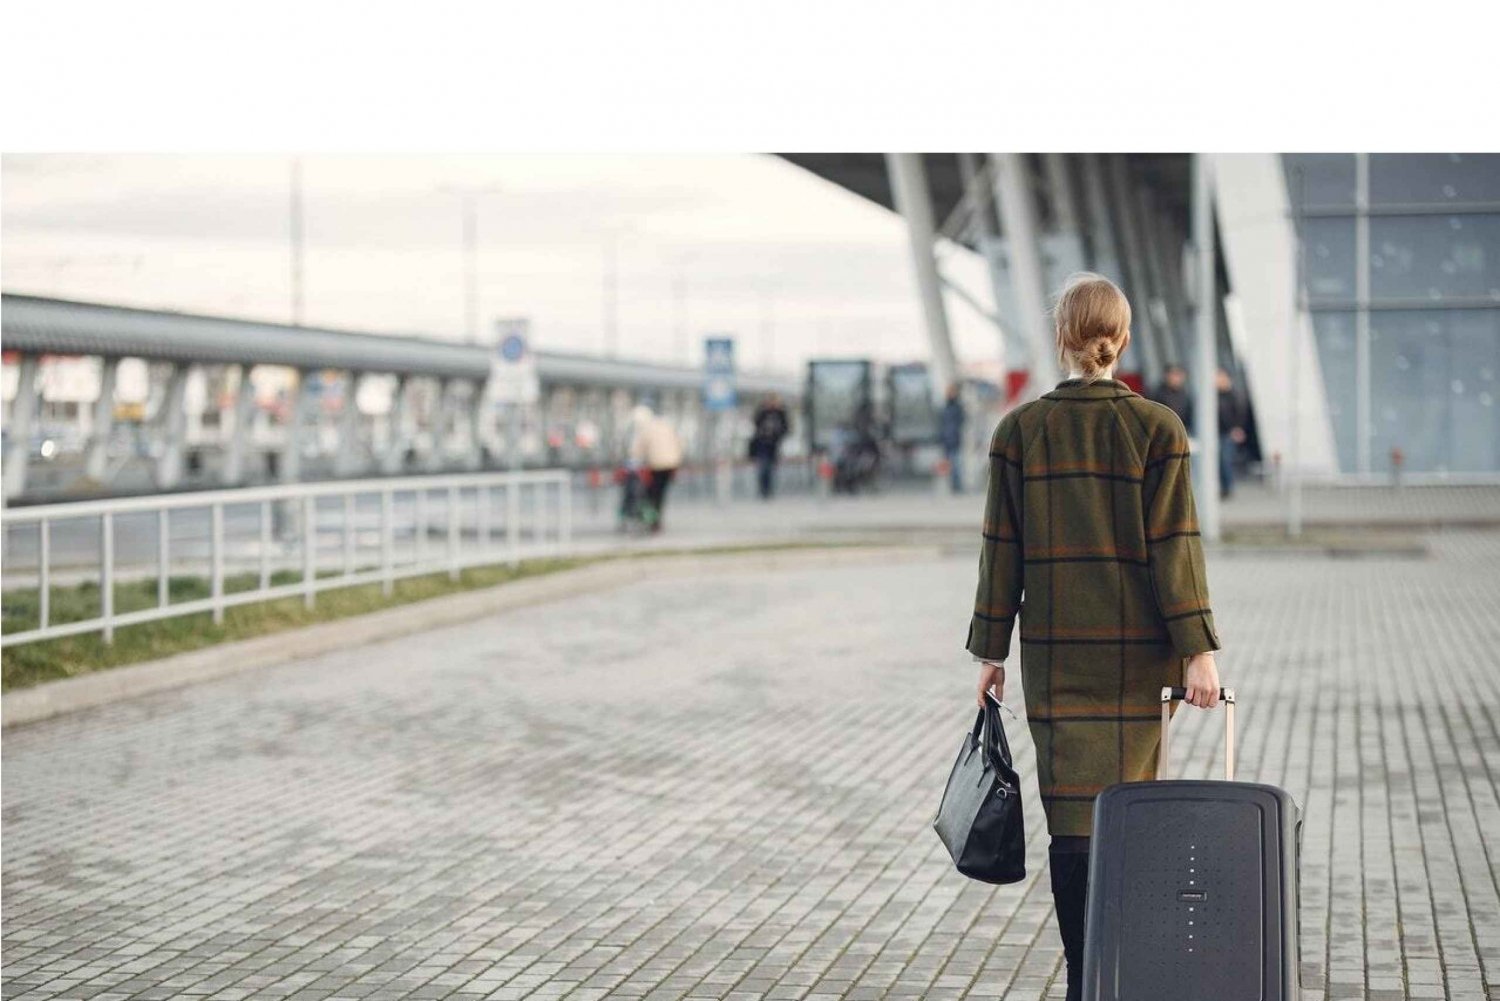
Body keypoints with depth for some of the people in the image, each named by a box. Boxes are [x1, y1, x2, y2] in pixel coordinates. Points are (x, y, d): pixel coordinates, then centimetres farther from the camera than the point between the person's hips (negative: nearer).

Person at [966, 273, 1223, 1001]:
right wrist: (1196, 652, -8)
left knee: (1072, 804, 4)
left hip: (1052, 646, 1)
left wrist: (989, 649, 5)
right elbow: (1173, 546, -9)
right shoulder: (1157, 428, -5)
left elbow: (1002, 549, -1)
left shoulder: (1019, 431, -1)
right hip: (1135, 644, -1)